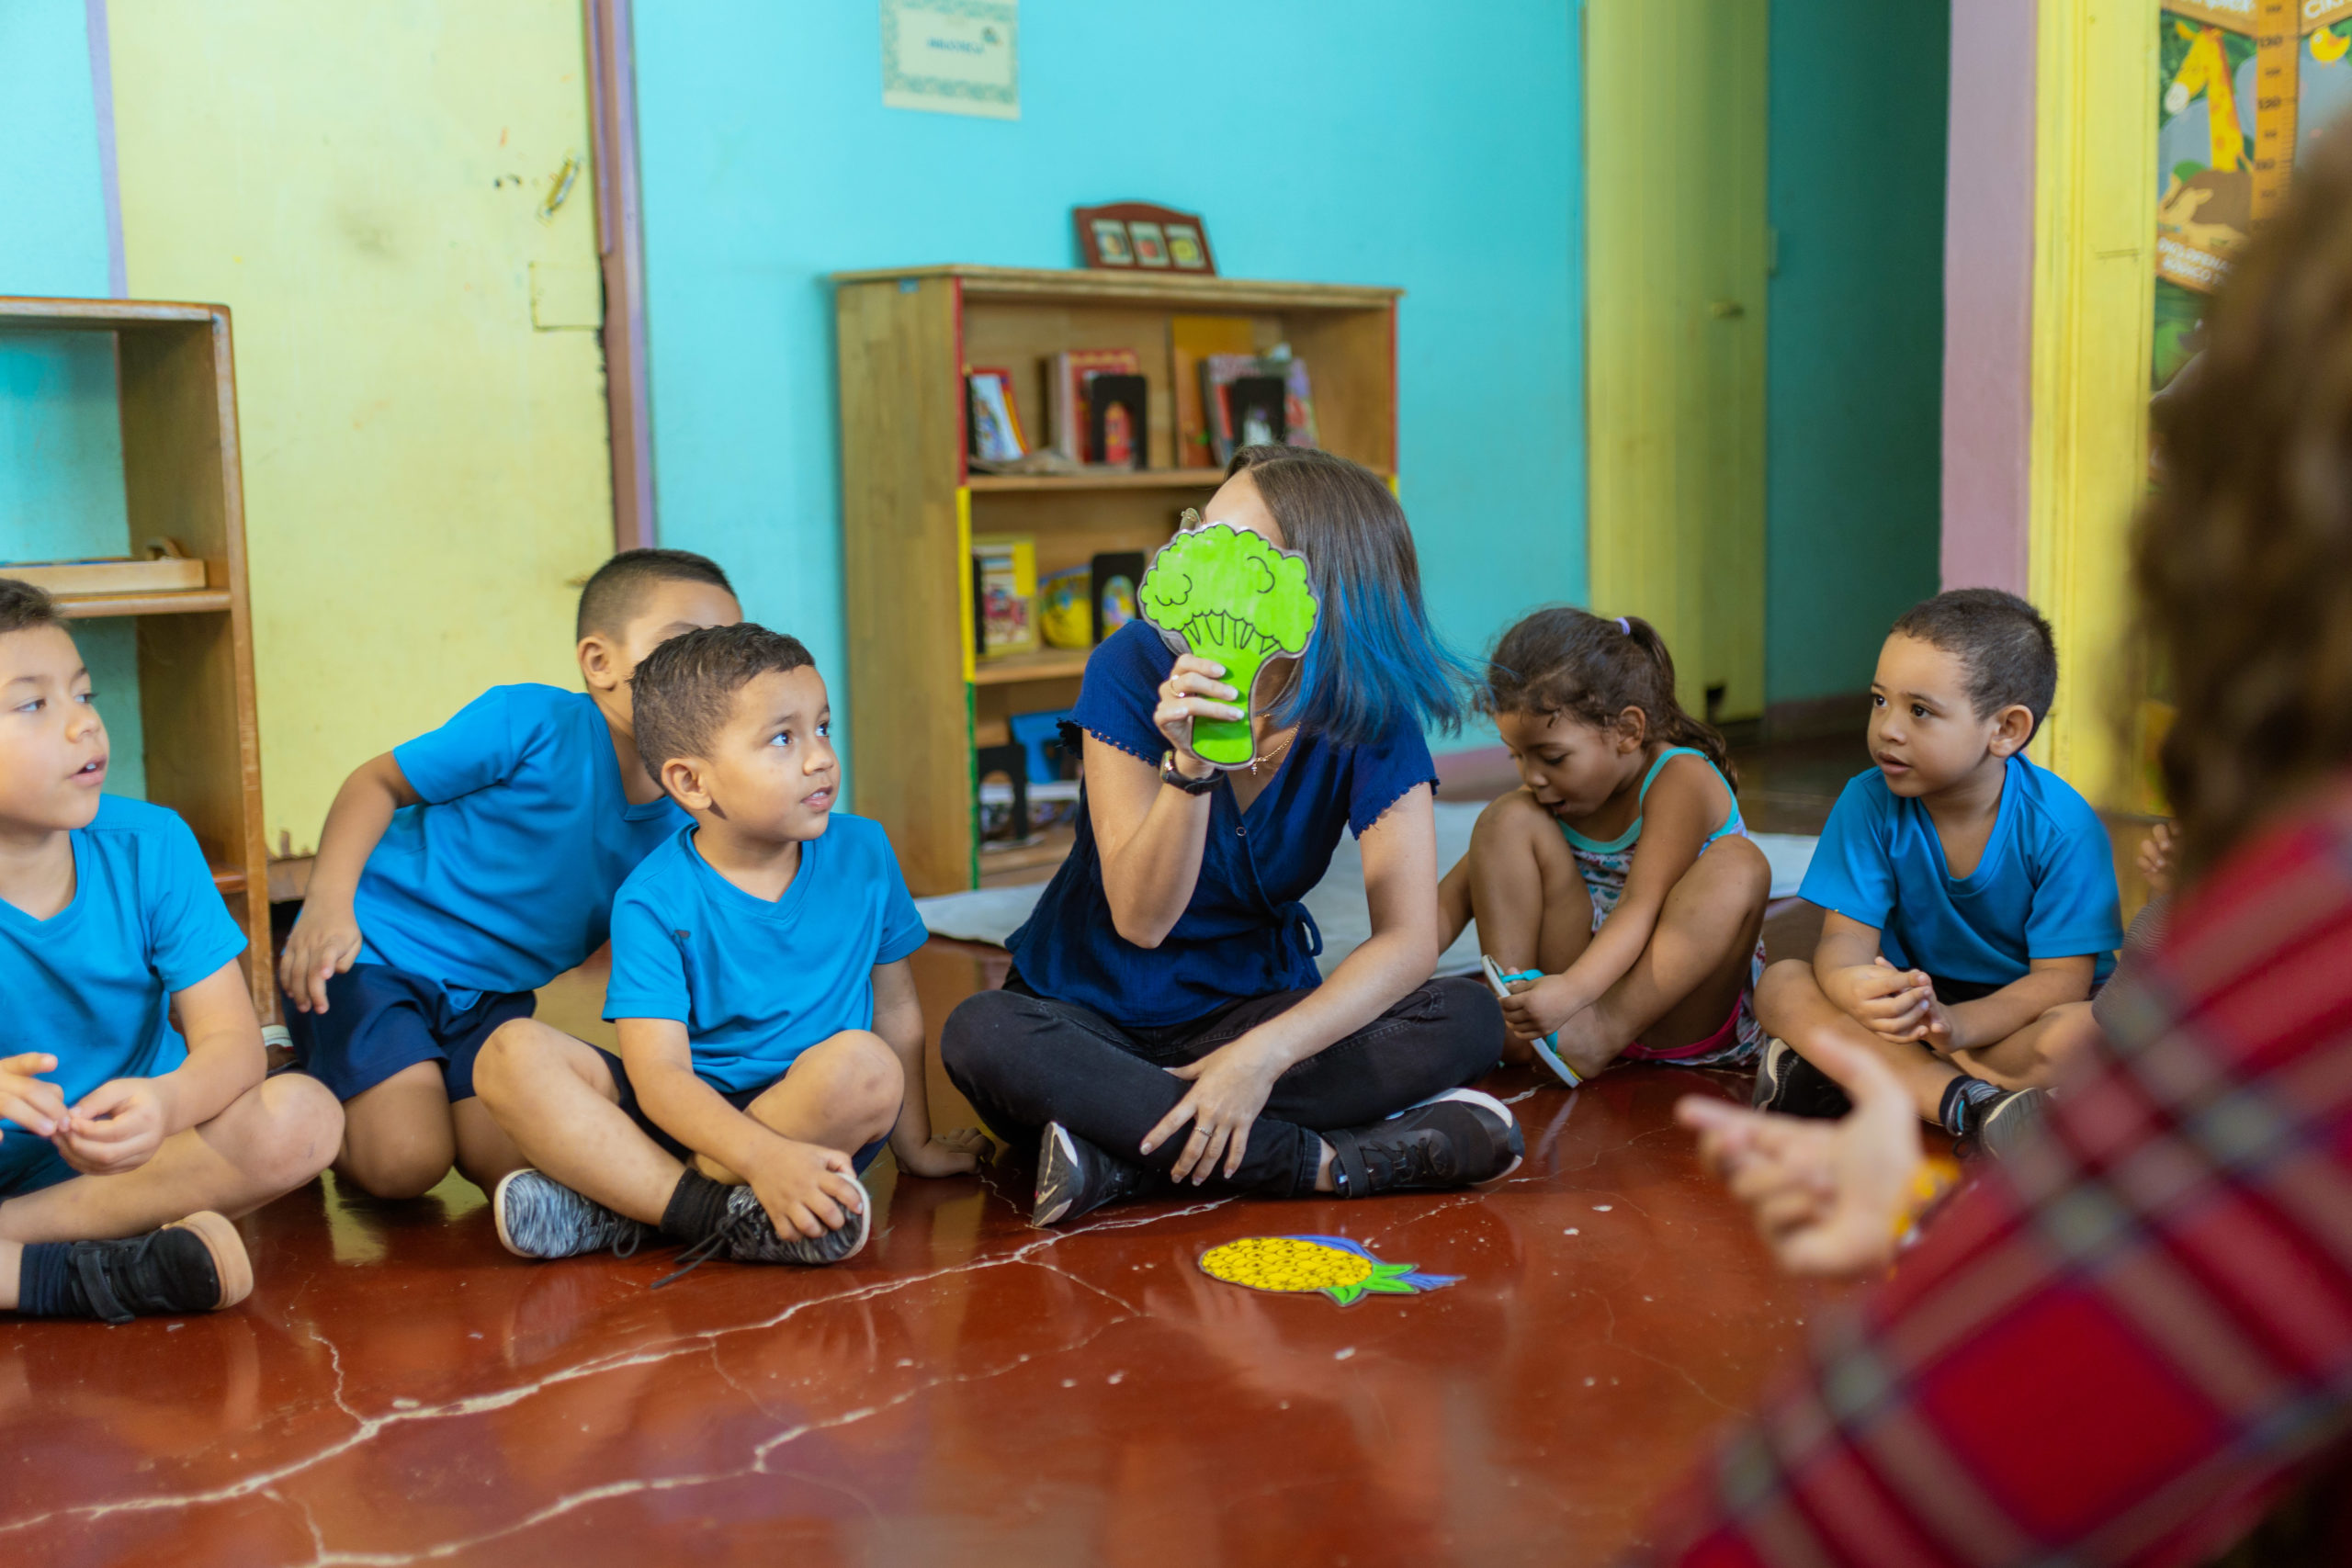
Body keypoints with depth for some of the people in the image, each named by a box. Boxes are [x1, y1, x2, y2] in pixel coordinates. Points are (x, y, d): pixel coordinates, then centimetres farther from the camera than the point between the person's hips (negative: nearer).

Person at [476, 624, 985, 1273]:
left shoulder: (862, 853, 0)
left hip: (818, 1120, 1)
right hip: (686, 1116, -1)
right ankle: (718, 1212, -35)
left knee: (867, 1066, -34)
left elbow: (896, 1007, 11)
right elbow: (659, 1074, -20)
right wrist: (762, 1158, -37)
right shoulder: (654, 899, -10)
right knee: (512, 1054, -23)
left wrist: (914, 1145, 16)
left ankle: (622, 1207, -22)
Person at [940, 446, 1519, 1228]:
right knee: (981, 1039, -34)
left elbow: (1408, 940, -18)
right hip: (1090, 1008, -1)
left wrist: (1263, 1054, -32)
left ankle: (1125, 1152, -28)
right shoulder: (1137, 667, -16)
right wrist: (1191, 765, -37)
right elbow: (1141, 918, -20)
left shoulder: (1370, 708, -12)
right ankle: (1327, 1161, -30)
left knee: (1469, 1019, -24)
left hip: (1249, 1007, 2)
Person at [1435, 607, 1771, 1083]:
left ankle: (1602, 1034, -36)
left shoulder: (1680, 778, -16)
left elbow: (1641, 909, -29)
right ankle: (1510, 998, -21)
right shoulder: (1546, 794, 3)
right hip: (1584, 989, 4)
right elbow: (1463, 888, -1)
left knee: (1739, 866, -32)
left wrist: (1572, 989, -45)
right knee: (1507, 819, -9)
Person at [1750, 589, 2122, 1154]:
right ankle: (1967, 1102, -35)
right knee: (1781, 985, -22)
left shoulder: (2062, 827, -17)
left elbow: (2061, 978, -21)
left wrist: (1955, 1023, -41)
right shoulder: (1870, 802, -8)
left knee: (2077, 1035, -37)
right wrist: (1851, 986, -42)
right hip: (1917, 997, 3)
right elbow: (1847, 937, -14)